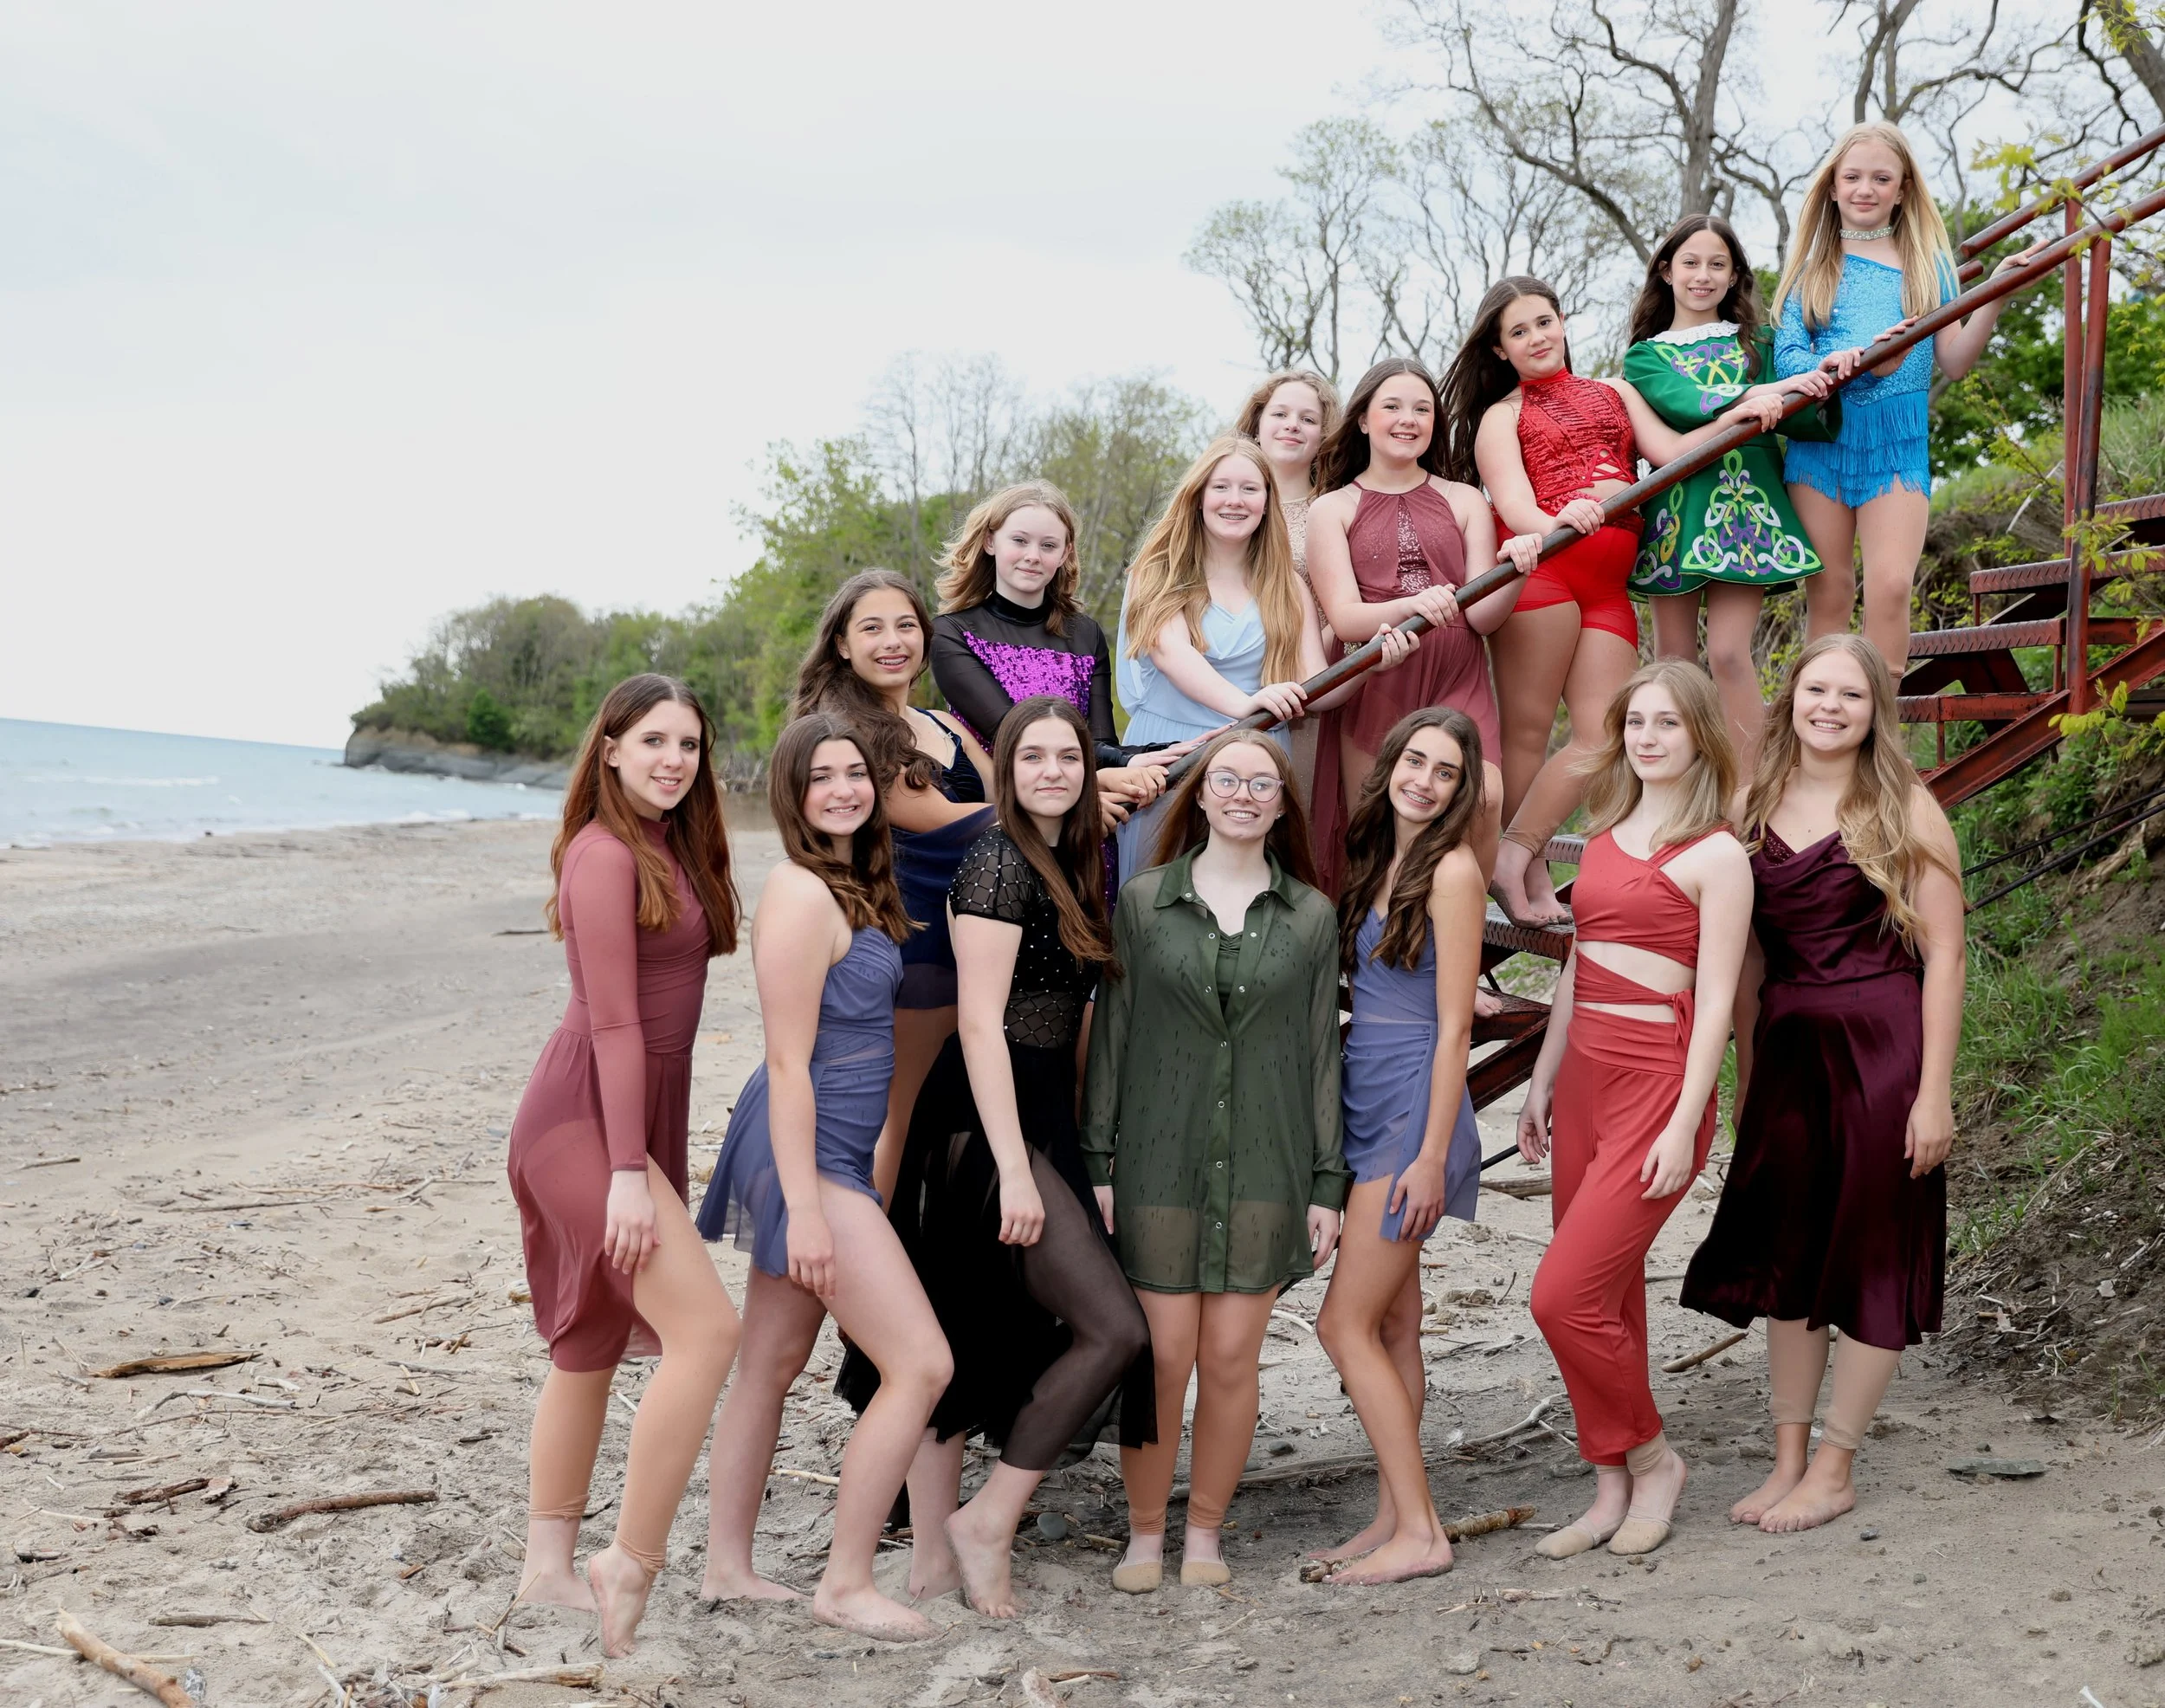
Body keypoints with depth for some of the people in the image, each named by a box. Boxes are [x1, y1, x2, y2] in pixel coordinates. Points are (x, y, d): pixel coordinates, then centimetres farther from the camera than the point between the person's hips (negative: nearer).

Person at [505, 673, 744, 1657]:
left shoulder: (673, 851, 14)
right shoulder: (604, 854, -12)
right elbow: (611, 1020, -17)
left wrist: (647, 1153, 11)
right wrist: (628, 1170, -20)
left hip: (644, 1111, 10)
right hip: (585, 1120, -10)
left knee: (591, 1348, 15)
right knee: (706, 1329, -17)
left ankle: (547, 1569, 25)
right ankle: (632, 1563, -9)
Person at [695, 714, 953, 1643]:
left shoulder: (856, 886, 11)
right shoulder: (800, 895, -18)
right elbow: (789, 1064, -20)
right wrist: (803, 1206, -21)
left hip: (834, 1148, 10)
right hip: (806, 1155, -10)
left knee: (772, 1365, 16)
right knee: (921, 1363, -8)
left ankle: (727, 1568, 27)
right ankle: (845, 1583, 2)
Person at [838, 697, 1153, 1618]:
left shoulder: (1074, 866, 15)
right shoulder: (999, 862, -12)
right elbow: (981, 1022, -17)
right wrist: (1013, 1169, -20)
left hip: (1040, 1118, 9)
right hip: (987, 1126, -9)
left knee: (963, 1343, 11)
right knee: (1115, 1328, -11)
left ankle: (933, 1553, 17)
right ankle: (988, 1520, 0)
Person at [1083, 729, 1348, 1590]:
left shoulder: (1310, 916, 7)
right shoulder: (1142, 902, 4)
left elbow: (1322, 1050, 8)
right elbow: (1110, 1035, 5)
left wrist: (1327, 1181, 4)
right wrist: (1098, 1163, 0)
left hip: (1266, 1167, 1)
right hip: (1159, 1164, -1)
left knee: (1232, 1358, 3)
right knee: (1162, 1355, -2)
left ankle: (1204, 1531, 18)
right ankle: (1145, 1533, 14)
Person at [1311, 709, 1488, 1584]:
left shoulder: (1453, 869, -11)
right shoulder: (1375, 861, 13)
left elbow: (1453, 1026, -14)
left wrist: (1432, 1157, -16)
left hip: (1412, 1109, -8)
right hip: (1364, 1105, 8)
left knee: (1346, 1324, -7)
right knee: (1392, 1326, 11)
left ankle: (1420, 1531, -1)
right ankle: (1394, 1518, 19)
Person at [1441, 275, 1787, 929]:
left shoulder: (1613, 392, 24)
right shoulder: (1502, 416, 10)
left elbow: (1670, 451, 12)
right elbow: (1512, 503, -7)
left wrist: (1735, 416, -4)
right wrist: (1555, 525, -29)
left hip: (1608, 586, 5)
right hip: (1540, 571, -5)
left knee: (1602, 737, -6)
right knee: (1527, 732, -5)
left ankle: (1514, 854, 0)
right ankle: (1531, 874, 1)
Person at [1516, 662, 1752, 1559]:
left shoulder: (1715, 855, -7)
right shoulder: (1606, 832, 14)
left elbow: (1715, 1000, -10)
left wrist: (1684, 1125, -15)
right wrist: (1544, 1076, 18)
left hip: (1656, 1081, -7)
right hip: (1585, 1073, 7)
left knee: (1564, 1296, -10)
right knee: (1608, 1294, 10)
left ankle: (1651, 1458, 11)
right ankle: (1614, 1488, 20)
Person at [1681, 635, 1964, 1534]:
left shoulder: (1906, 810, -5)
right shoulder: (1754, 809, 7)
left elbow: (1943, 955, -8)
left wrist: (1934, 1091, -12)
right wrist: (1745, 1075, 10)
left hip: (1881, 1049, -4)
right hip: (1785, 1051, 5)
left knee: (1871, 1258, 5)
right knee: (1785, 1257, 11)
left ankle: (1834, 1472, 16)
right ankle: (1788, 1460, 23)